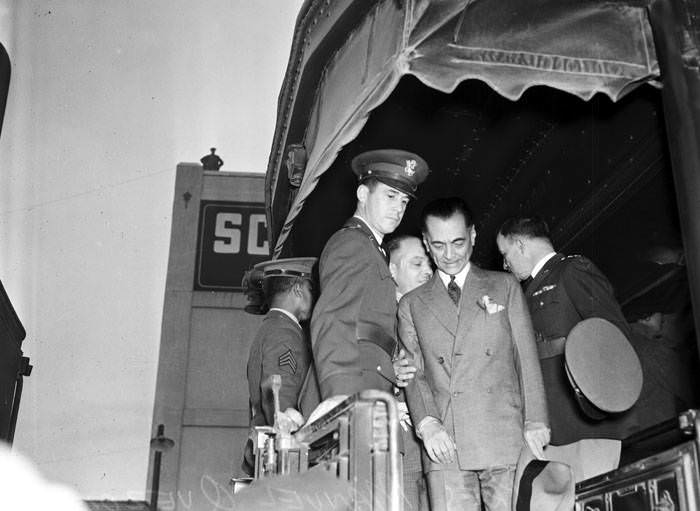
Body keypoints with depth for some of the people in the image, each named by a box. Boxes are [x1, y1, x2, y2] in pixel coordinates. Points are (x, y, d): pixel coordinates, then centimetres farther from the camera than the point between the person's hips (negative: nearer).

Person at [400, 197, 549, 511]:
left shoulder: (504, 287, 15)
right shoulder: (412, 305, 16)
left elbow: (527, 359, 9)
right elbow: (414, 372, 8)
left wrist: (535, 423, -2)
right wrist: (427, 423, -9)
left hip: (506, 438, 0)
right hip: (446, 447, 1)